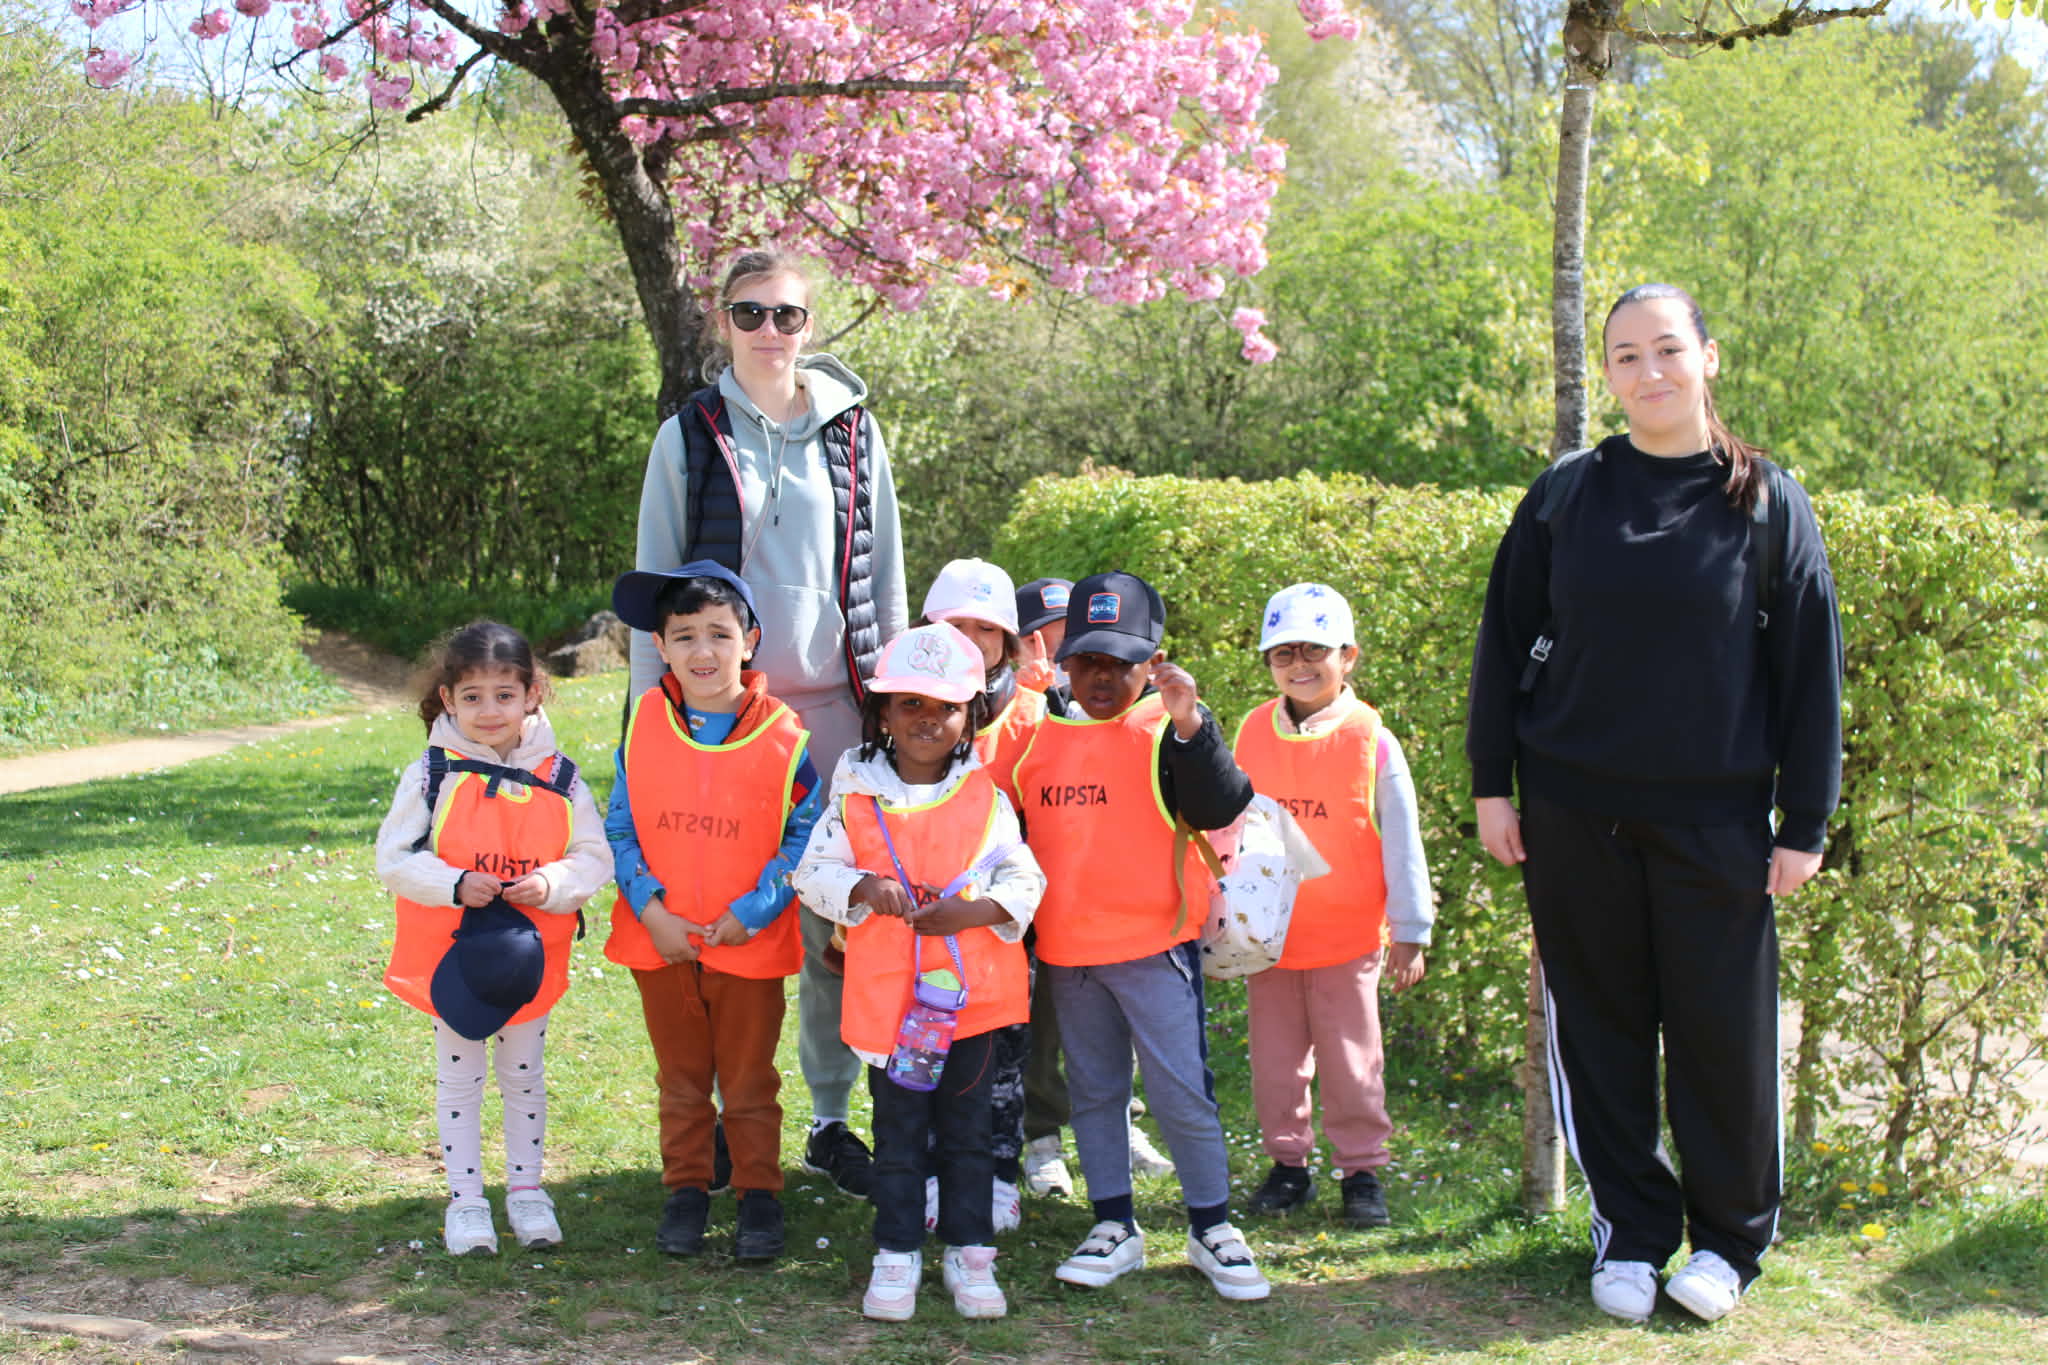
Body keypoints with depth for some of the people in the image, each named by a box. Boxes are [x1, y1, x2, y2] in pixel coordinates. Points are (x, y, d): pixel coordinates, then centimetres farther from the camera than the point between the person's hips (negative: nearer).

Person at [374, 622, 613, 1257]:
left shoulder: (560, 780, -4)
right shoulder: (431, 775, -8)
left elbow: (596, 857, -1)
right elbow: (394, 859, -8)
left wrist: (551, 883, -20)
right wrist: (455, 884, -23)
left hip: (530, 958, 1)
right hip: (451, 956, -1)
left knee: (525, 1076, 14)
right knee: (458, 1079, 9)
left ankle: (526, 1189, 29)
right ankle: (465, 1198, 20)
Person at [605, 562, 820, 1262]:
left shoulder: (782, 735, -10)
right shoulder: (644, 725, -3)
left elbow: (802, 836, -6)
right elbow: (620, 829, 0)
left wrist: (750, 913, -14)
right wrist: (651, 909, -10)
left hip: (749, 944, -2)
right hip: (662, 940, 2)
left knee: (749, 1080, 11)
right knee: (681, 1078, 16)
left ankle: (759, 1195, 24)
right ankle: (686, 1190, 30)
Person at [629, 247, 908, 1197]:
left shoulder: (852, 432, 9)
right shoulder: (689, 437, 4)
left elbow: (885, 580, 13)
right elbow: (655, 582, 6)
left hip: (833, 701, 1)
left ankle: (833, 1117, 13)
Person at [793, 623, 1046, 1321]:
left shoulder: (986, 797, 0)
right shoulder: (857, 798, -1)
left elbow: (1023, 878, 1)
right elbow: (814, 870, 0)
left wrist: (974, 910, -17)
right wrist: (864, 888, -19)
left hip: (972, 991, 1)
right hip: (887, 994, 0)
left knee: (967, 1130, 11)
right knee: (899, 1133, 9)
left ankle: (970, 1252, 23)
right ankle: (897, 1255, 22)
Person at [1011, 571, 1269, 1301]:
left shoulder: (1168, 731, -6)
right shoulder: (1040, 739, 8)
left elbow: (1221, 809, -20)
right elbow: (1010, 834, 18)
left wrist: (1188, 725, -30)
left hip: (1155, 945, -5)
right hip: (1066, 951, 5)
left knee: (1182, 1091, -3)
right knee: (1093, 1092, 13)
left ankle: (1211, 1226, 12)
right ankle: (1114, 1226, 24)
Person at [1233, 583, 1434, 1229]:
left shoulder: (1372, 740, -8)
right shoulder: (1252, 735, 1)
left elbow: (1401, 844, -4)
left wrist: (1410, 932, -3)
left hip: (1348, 939, -3)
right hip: (1266, 935, 3)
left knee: (1351, 1061, 6)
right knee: (1275, 1060, 11)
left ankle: (1361, 1169, 19)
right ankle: (1288, 1163, 25)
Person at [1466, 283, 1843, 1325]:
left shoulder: (1767, 504, -1)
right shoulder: (1564, 497, 3)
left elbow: (1810, 669, 1)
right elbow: (1504, 642, 8)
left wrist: (1805, 821, -1)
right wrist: (1492, 782, 3)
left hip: (1716, 818, -1)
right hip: (1576, 817, 2)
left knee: (1722, 1033, 5)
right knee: (1600, 1026, 8)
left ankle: (1728, 1237, 25)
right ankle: (1631, 1232, 24)